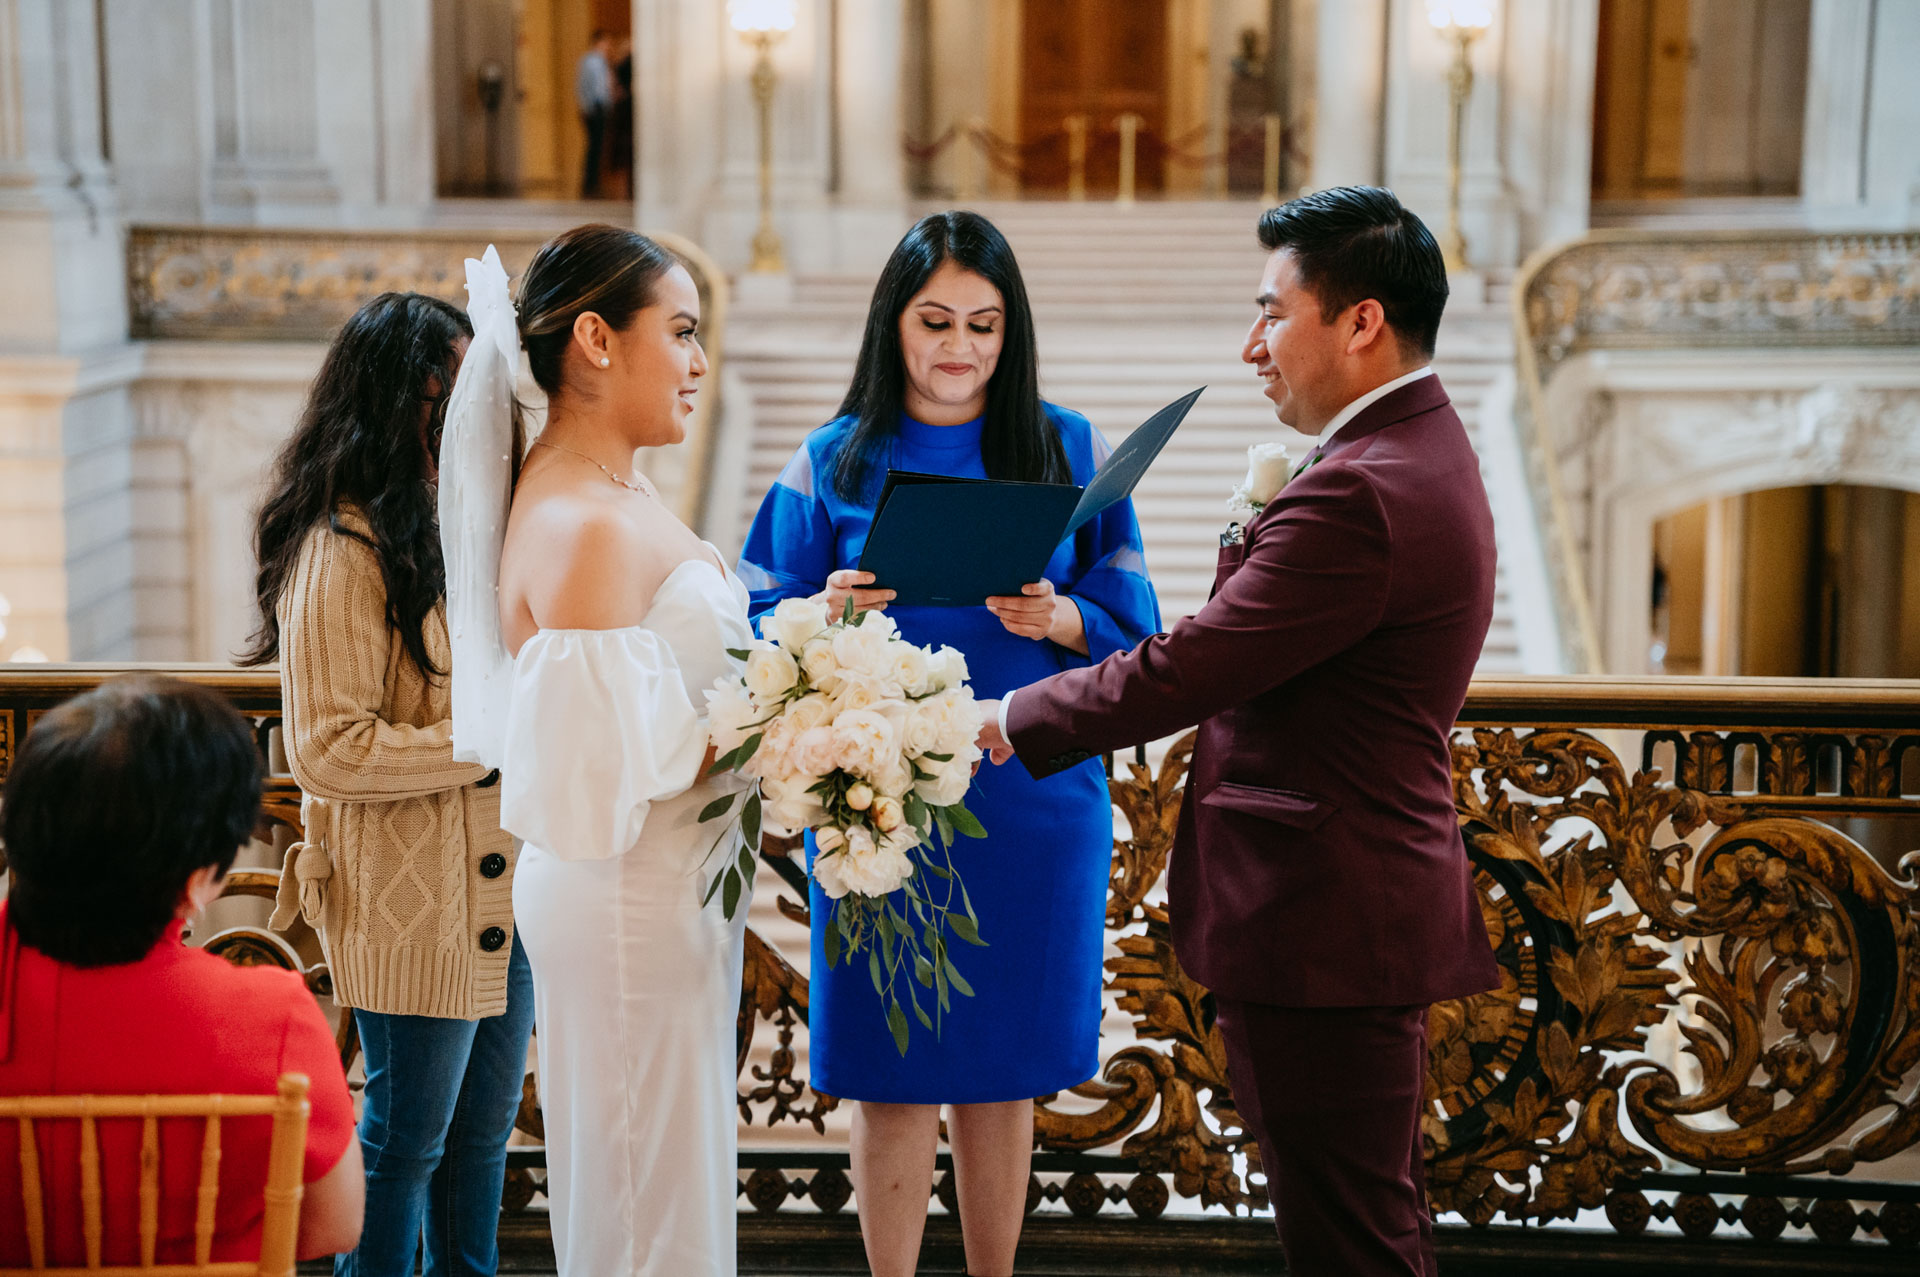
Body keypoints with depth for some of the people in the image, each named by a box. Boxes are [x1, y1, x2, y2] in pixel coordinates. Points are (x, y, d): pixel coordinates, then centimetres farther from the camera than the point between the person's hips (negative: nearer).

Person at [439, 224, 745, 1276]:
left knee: (676, 1175, 21)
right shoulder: (582, 524, -23)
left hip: (675, 891, 10)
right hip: (630, 904, -10)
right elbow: (610, 759, -26)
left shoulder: (614, 491, 9)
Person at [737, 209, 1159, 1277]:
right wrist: (827, 615, -18)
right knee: (893, 1077, 4)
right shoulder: (836, 461, 3)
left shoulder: (1070, 449, 3)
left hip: (1030, 803, 1)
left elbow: (1133, 628, 2)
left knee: (1003, 1068, 12)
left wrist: (1059, 618, -19)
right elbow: (764, 629, 3)